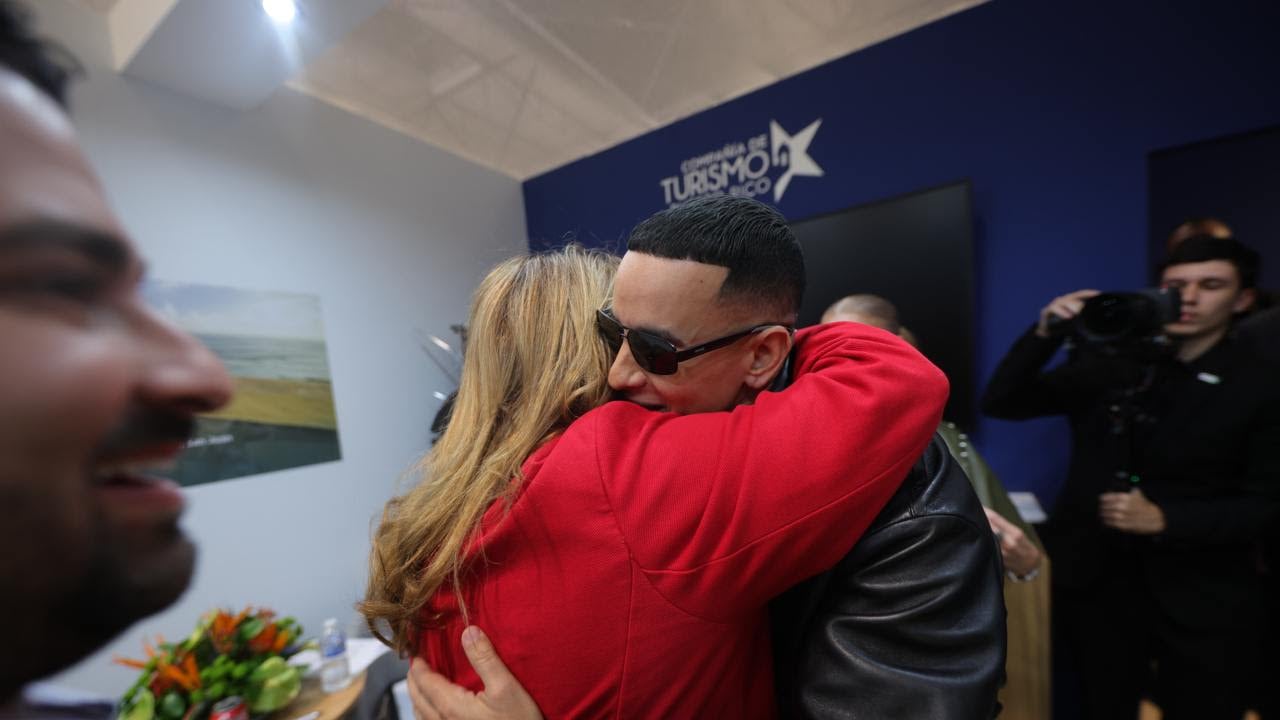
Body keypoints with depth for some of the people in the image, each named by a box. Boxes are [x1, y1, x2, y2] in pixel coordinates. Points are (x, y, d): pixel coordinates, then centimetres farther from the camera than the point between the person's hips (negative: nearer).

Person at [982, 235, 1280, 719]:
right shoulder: (1104, 362, -4)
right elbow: (999, 404, -10)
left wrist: (1164, 518, -20)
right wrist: (1045, 333, -21)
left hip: (1201, 599, 0)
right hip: (1096, 582, 1)